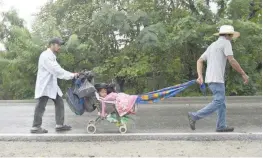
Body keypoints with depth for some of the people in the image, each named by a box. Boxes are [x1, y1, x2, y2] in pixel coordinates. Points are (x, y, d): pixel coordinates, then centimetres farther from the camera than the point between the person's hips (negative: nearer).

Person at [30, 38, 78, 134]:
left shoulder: (51, 56, 19)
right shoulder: (46, 55, -15)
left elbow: (57, 70, 14)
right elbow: (56, 70, -23)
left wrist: (71, 75, 1)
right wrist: (71, 75, -21)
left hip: (52, 85, 10)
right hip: (44, 85, -10)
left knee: (59, 103, 8)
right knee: (41, 106, -3)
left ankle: (59, 125, 13)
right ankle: (35, 127, 6)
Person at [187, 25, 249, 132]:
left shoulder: (212, 46, 22)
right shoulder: (226, 42, -3)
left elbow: (199, 61, 16)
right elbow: (232, 61, -13)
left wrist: (200, 76, 6)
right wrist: (243, 74, -4)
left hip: (210, 79, 9)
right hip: (216, 79, -9)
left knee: (221, 101, 13)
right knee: (218, 103, -9)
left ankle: (221, 126, 13)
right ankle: (194, 116, -14)